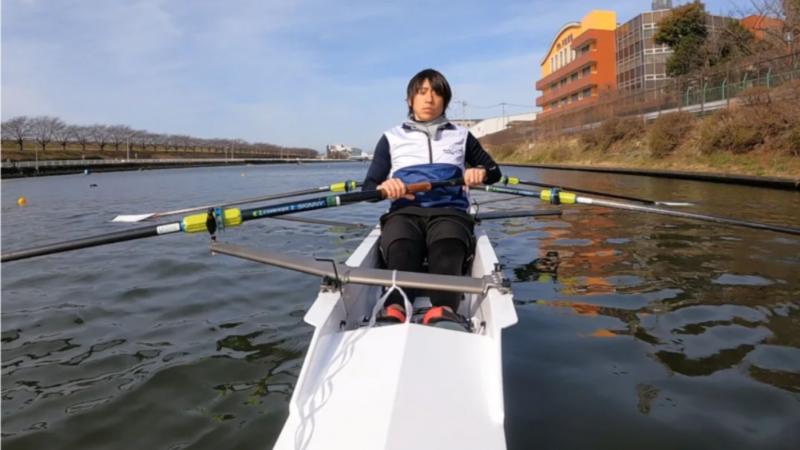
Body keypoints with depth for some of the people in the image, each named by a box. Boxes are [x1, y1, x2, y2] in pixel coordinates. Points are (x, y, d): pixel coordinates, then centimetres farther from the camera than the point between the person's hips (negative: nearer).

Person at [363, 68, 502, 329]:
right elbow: (368, 187, 13)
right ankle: (394, 309, -63)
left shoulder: (461, 136, 23)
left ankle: (444, 310, -63)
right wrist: (383, 187, -14)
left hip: (449, 211, 0)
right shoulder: (392, 138, 20)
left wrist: (481, 172, 2)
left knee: (448, 244, -38)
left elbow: (494, 171, 28)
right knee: (399, 244, -38)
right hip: (404, 212, 0)